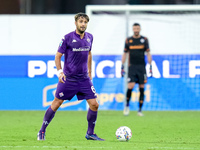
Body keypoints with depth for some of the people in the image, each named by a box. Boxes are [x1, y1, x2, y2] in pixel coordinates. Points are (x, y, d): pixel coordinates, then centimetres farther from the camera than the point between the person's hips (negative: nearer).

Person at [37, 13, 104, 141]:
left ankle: (90, 133, 12)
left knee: (94, 104, -4)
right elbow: (58, 56, -5)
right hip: (68, 78, -4)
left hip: (84, 79, 4)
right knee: (56, 103, 0)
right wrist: (59, 71, -18)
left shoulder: (89, 37, 6)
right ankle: (42, 131, 13)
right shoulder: (68, 38, -9)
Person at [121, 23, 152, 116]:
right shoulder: (128, 40, 6)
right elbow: (125, 54, 11)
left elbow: (148, 53, 6)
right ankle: (127, 105, 8)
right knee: (130, 86, -14)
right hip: (132, 66, -1)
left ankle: (140, 110, 6)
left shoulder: (144, 40, 5)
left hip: (141, 67, 1)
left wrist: (150, 66, 0)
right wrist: (122, 67, 7)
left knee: (141, 87, 0)